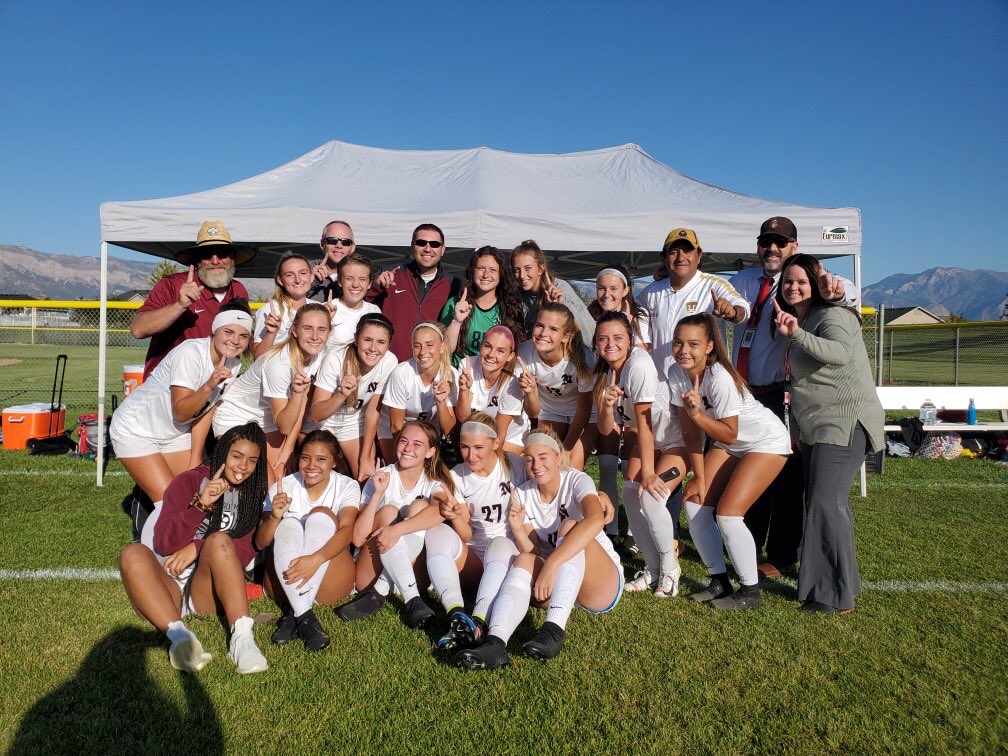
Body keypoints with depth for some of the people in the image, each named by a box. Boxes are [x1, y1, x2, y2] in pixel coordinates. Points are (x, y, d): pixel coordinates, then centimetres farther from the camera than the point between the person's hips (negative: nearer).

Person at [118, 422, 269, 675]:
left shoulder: (254, 495, 10)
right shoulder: (189, 481, 4)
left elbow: (247, 552, -1)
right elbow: (163, 543, -7)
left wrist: (198, 547, -17)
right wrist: (201, 505, -23)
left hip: (212, 593, 0)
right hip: (169, 586, 0)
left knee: (219, 540, -28)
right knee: (133, 553, -26)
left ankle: (242, 637, -38)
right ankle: (179, 635, -41)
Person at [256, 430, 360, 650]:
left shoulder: (347, 486, 0)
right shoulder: (284, 487, 4)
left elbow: (346, 530, -19)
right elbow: (260, 544, 0)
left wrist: (316, 559, -39)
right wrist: (274, 517, -22)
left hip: (330, 582, -1)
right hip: (284, 580, 2)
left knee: (321, 515, -24)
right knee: (289, 524, -24)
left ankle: (293, 614, -33)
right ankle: (305, 617, -40)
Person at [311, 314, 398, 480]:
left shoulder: (389, 362, -23)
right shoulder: (335, 359, -29)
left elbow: (373, 411, -11)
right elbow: (315, 415, -28)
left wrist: (366, 458, -8)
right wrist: (342, 395, -46)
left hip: (355, 422, 2)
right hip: (322, 422, -2)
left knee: (366, 479, -5)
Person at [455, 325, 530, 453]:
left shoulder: (513, 381, -27)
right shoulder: (468, 366, -18)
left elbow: (500, 432, -18)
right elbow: (463, 417, -18)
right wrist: (464, 389, -34)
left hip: (511, 437, -3)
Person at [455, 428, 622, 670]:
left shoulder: (576, 481, -12)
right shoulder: (522, 495, 1)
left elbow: (596, 520, -36)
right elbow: (532, 553, -5)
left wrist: (551, 564, -42)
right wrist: (517, 529, -25)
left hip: (603, 585, -4)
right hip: (556, 589, 4)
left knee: (570, 526, -27)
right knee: (524, 560, -24)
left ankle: (554, 630, -40)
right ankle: (495, 642, -44)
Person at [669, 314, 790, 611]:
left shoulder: (720, 378, -32)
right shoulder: (677, 374, -12)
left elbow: (729, 434, -25)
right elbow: (691, 430, -7)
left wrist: (698, 413, -40)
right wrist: (699, 477, -6)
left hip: (767, 441, -7)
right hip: (729, 444, 7)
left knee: (728, 513, -16)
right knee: (694, 504, -2)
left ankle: (750, 592, 3)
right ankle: (720, 582, 14)